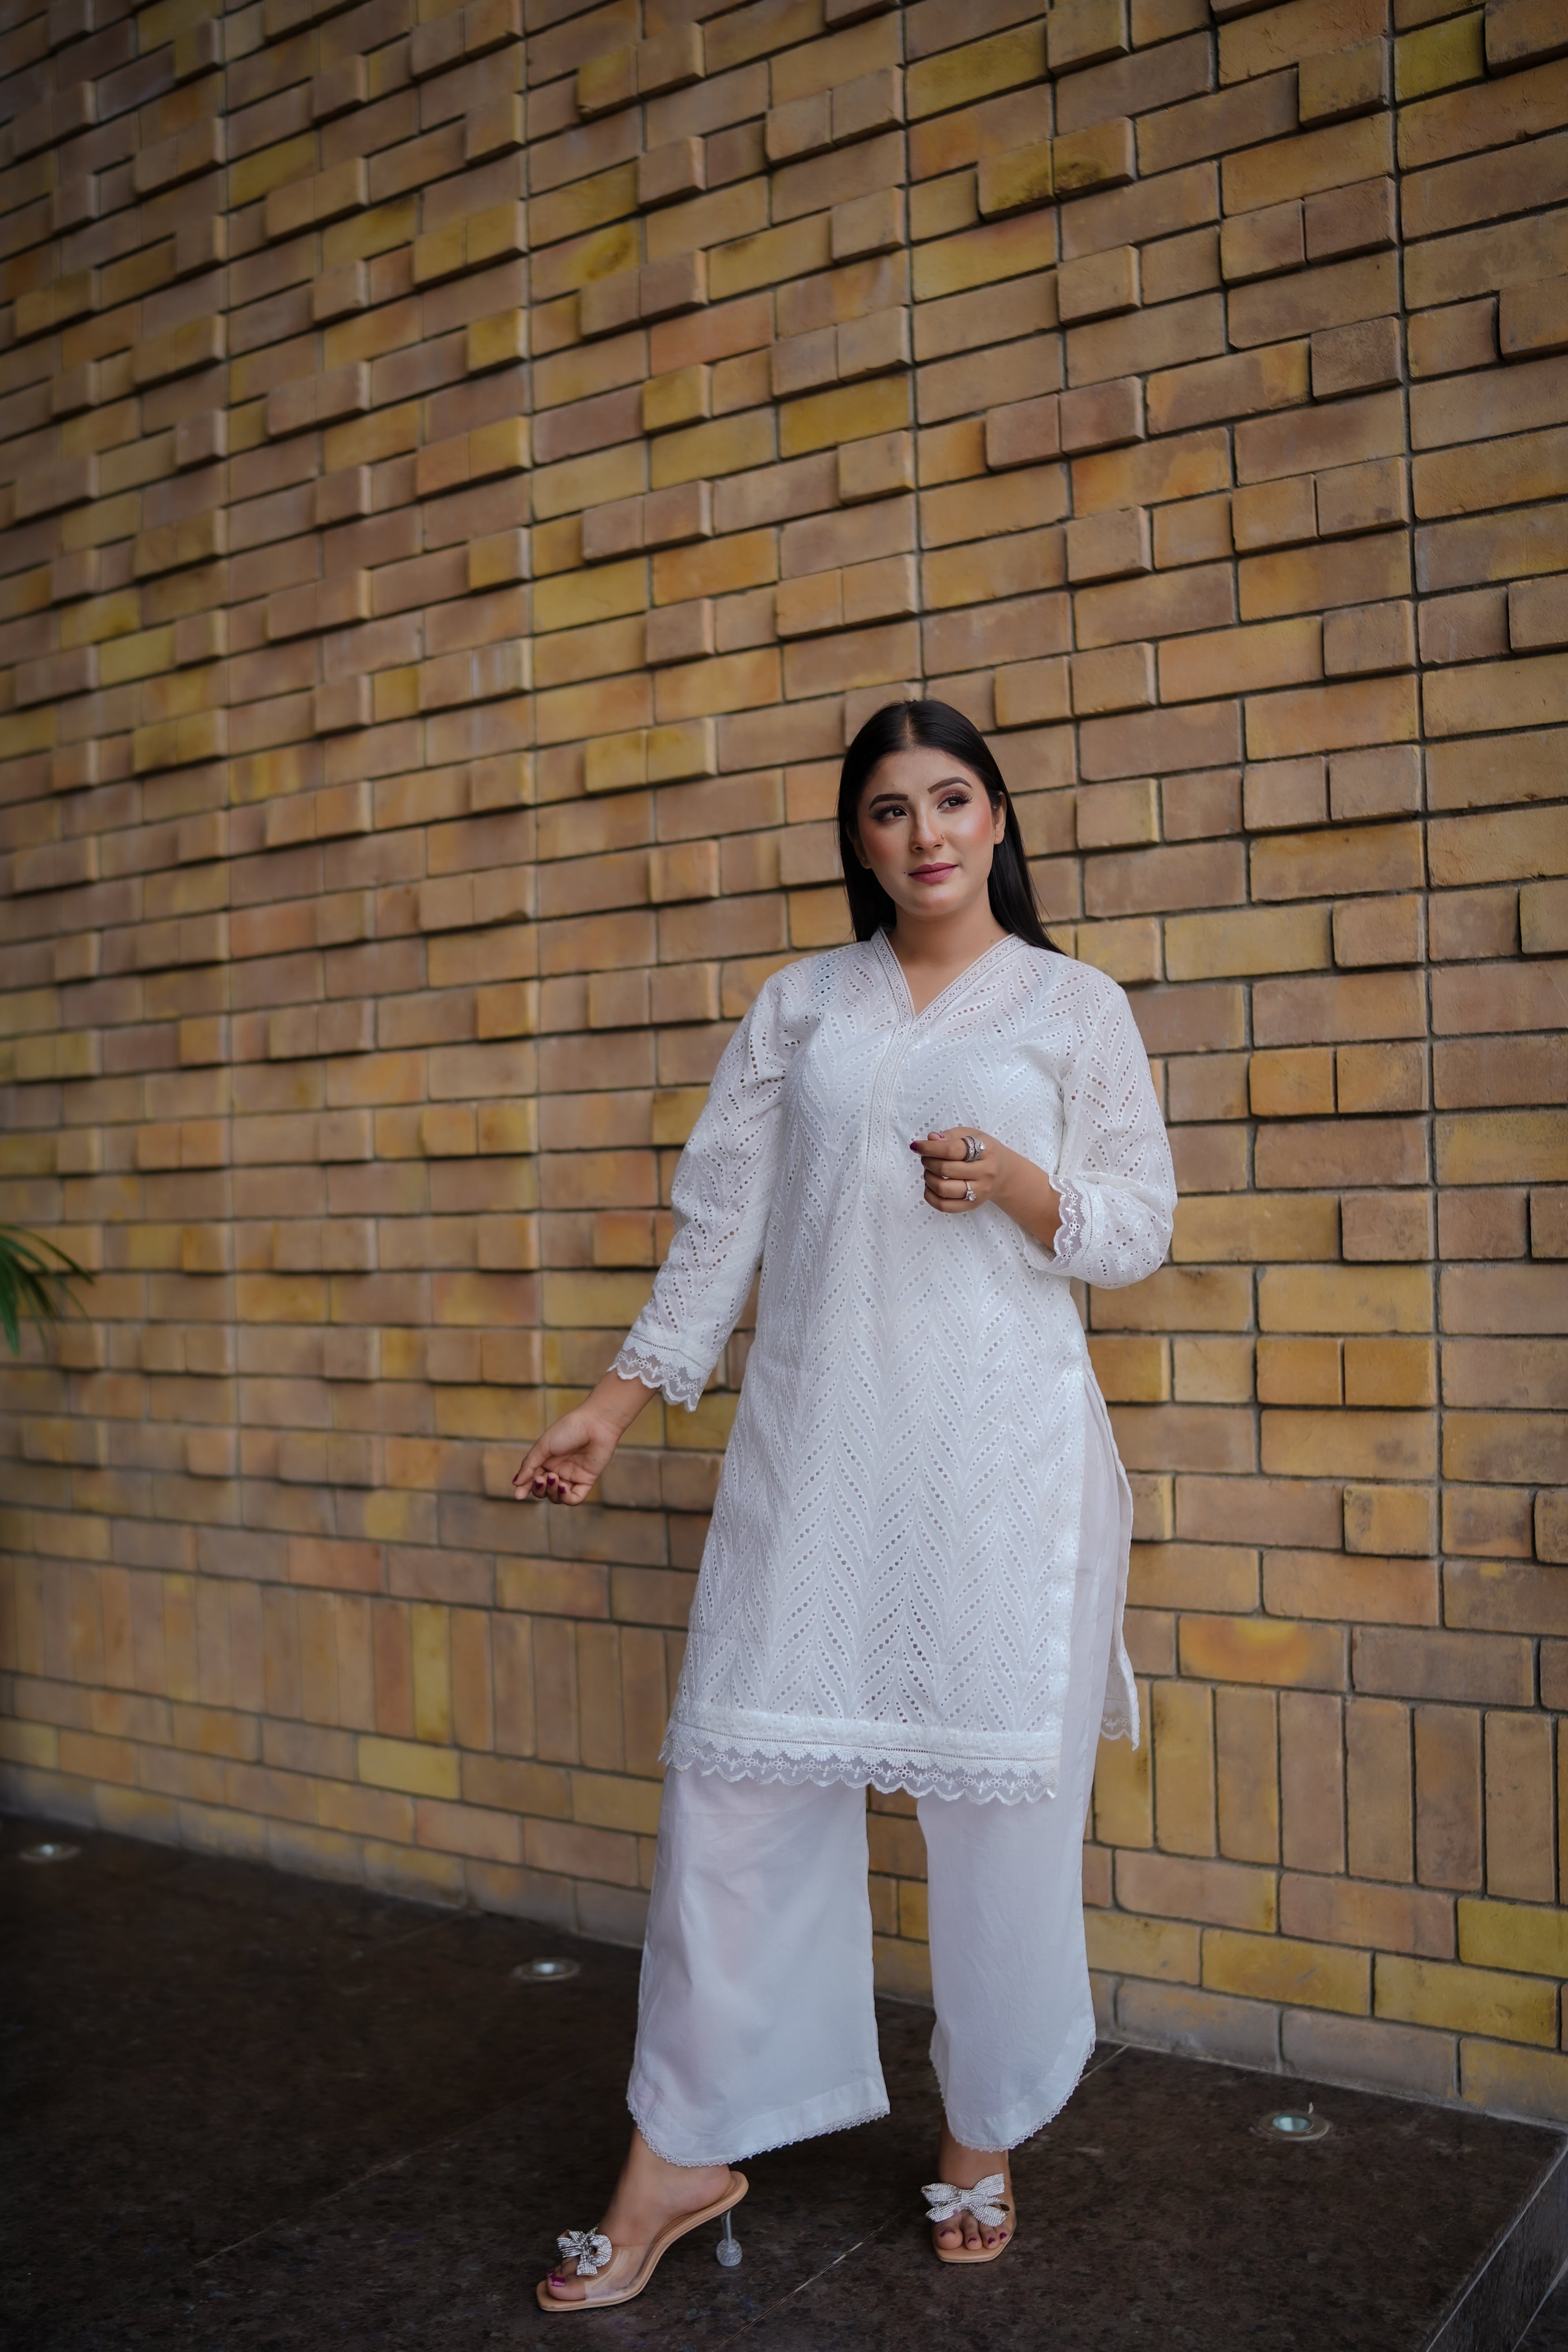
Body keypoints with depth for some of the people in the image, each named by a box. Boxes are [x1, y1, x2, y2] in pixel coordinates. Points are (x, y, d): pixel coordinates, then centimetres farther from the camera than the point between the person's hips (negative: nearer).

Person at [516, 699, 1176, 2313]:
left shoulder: (1077, 1006, 6)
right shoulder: (799, 1005, 11)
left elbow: (1137, 1231, 5)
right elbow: (721, 1220, 10)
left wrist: (1017, 1183, -15)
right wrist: (616, 1404, 6)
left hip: (1001, 1453, -1)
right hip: (811, 1450, 2)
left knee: (1000, 1789, 5)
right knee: (736, 1773, 3)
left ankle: (982, 2139, 27)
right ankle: (686, 2153, 19)